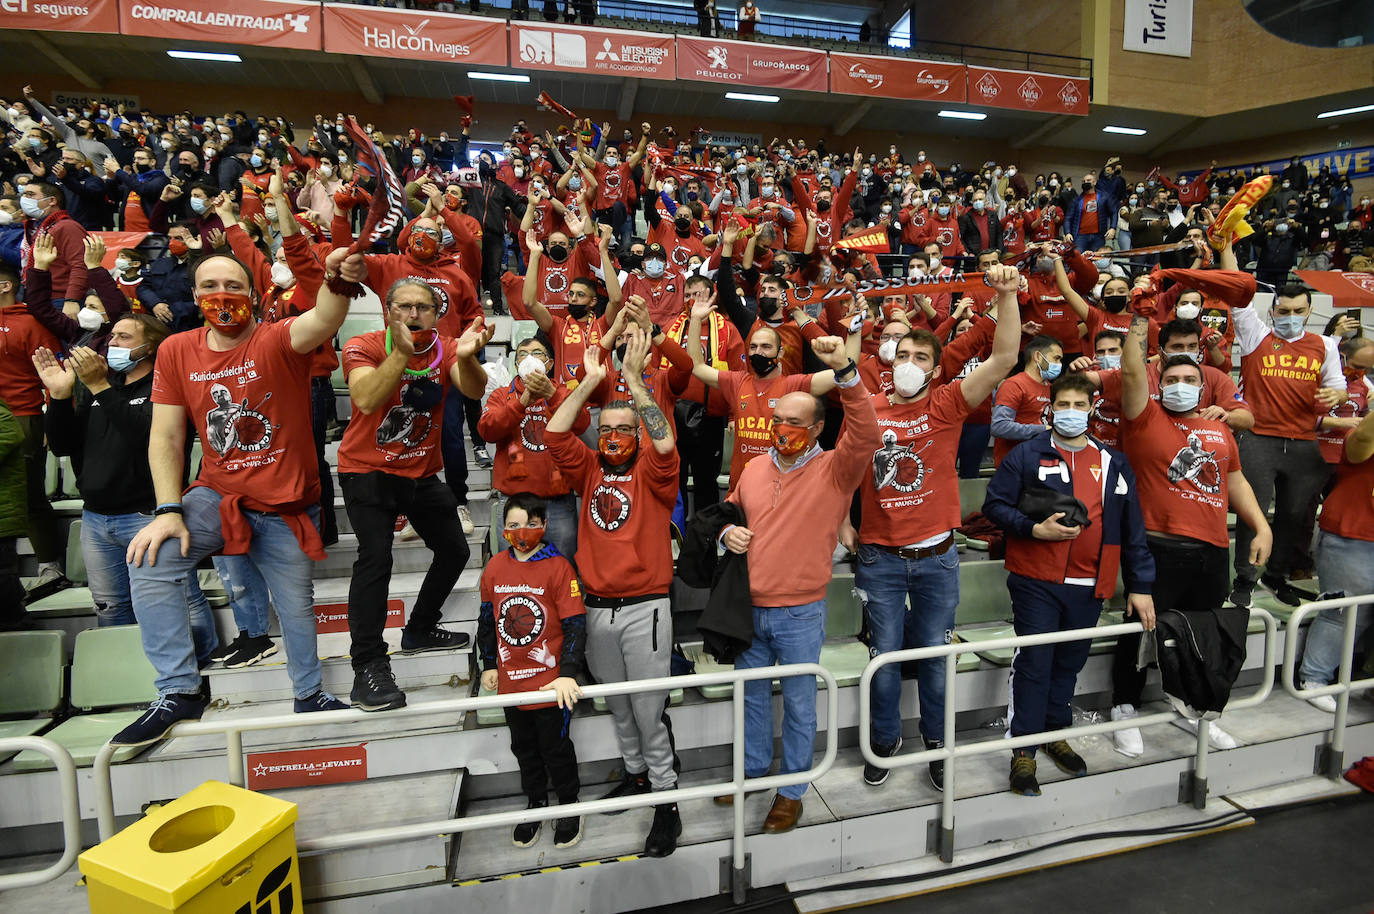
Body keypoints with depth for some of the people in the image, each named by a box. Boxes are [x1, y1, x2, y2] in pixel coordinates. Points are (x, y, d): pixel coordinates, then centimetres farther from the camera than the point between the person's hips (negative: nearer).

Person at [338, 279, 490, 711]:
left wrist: (466, 357, -45)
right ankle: (368, 666, -14)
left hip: (422, 471, 5)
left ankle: (419, 630, 32)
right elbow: (367, 401, -32)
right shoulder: (364, 347, -14)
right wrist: (402, 352, -41)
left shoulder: (446, 348, -5)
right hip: (367, 469, -5)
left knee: (455, 550, 10)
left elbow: (474, 390, -24)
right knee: (375, 555, -21)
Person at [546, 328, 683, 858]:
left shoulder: (651, 472, -3)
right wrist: (590, 381, -13)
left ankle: (666, 800, 15)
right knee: (617, 703, 19)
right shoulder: (590, 471, 6)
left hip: (644, 608, -4)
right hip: (597, 608, 4)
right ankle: (636, 774, 39)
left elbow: (665, 443, -25)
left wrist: (634, 377, -27)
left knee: (649, 708, 1)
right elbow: (554, 433, -6)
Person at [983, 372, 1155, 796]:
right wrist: (1035, 529, -18)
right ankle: (1023, 749, 8)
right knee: (1034, 663, -2)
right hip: (1036, 581, -4)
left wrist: (1140, 585, 9)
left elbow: (1132, 528, 11)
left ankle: (1055, 732, 35)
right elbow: (995, 505, -4)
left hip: (1088, 586, 4)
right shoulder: (1028, 454, -2)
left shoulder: (1113, 463, 10)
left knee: (1069, 662, 16)